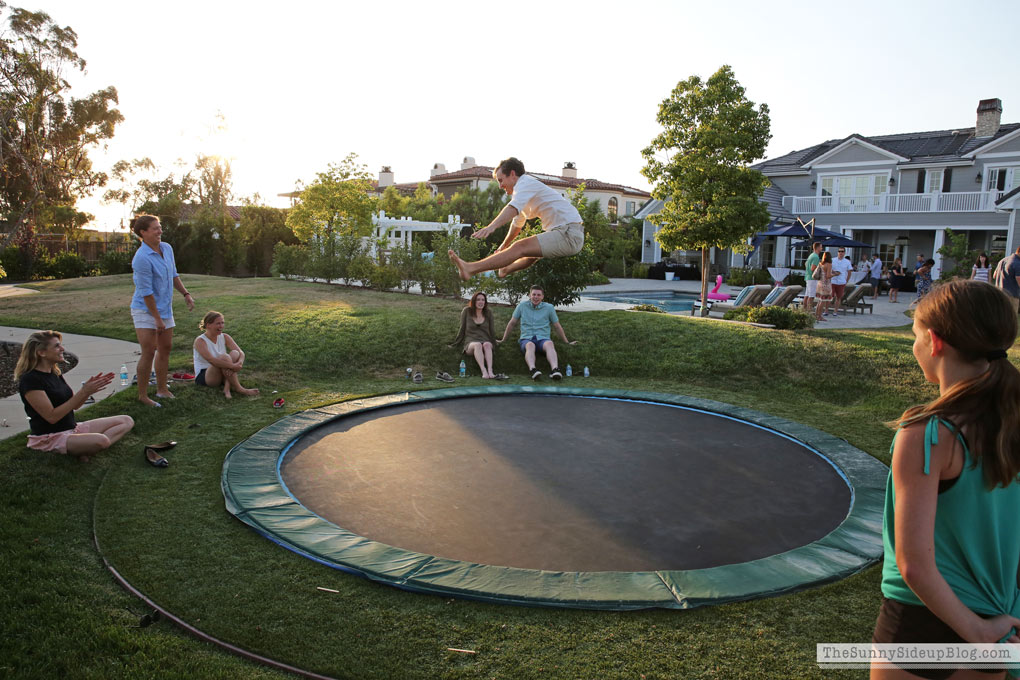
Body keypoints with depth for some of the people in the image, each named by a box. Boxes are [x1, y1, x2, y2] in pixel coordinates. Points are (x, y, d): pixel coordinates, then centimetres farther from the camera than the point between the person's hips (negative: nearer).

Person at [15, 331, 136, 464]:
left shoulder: (54, 373, 12)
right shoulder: (30, 380, -15)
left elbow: (74, 405, 15)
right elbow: (52, 417, -20)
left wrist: (89, 389, -5)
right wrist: (83, 392, -22)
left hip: (73, 428, 10)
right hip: (49, 438, -10)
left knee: (127, 421, -3)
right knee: (101, 440, -37)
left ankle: (84, 449, -17)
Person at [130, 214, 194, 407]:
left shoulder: (167, 248, 2)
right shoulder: (142, 258, -21)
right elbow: (146, 292, -20)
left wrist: (186, 293, 11)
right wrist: (157, 318, -18)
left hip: (165, 307, 8)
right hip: (145, 309, -8)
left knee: (165, 348, 12)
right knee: (149, 352, -8)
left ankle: (162, 389, 25)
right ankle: (142, 395, 3)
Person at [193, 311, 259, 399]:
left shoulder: (224, 337, 3)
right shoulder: (200, 341, -13)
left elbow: (241, 352, -10)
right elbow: (211, 360, -30)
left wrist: (239, 363, -33)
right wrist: (233, 366, -39)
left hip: (223, 375, 5)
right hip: (203, 377, -5)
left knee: (235, 353, -21)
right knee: (224, 357, -31)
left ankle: (227, 388, -31)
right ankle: (239, 389, -32)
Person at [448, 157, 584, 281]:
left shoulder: (525, 182, -7)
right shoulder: (525, 188, 24)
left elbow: (514, 207, -28)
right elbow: (517, 224, 37)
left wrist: (491, 227, -41)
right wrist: (503, 247, 45)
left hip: (569, 234, -10)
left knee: (521, 247, -22)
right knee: (531, 251, 34)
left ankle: (470, 269, -28)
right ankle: (506, 269, 58)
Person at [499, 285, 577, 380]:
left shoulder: (549, 308, 10)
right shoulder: (522, 305, 9)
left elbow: (557, 326, 19)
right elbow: (512, 323, 19)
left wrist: (567, 342, 22)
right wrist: (503, 340, 23)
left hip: (543, 338, 0)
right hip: (526, 339, 0)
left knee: (549, 344, -37)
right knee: (530, 345, -38)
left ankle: (555, 370, -61)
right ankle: (533, 370, -64)